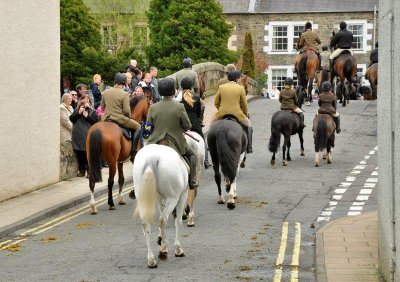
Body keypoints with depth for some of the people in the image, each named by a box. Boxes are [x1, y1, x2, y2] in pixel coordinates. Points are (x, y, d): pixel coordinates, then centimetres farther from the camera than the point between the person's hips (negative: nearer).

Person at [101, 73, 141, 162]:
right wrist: (129, 117, 6)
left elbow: (102, 107, 13)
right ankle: (133, 153, 7)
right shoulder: (124, 94, -13)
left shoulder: (106, 92, 4)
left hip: (107, 119, 5)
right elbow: (126, 110, -15)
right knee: (137, 126, 12)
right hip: (120, 119, -5)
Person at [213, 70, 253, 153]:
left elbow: (216, 103, 8)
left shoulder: (221, 87, 3)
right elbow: (244, 105, 4)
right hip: (237, 114, -2)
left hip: (222, 114, 2)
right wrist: (245, 114, 22)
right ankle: (249, 147, 19)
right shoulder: (240, 88, -2)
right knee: (248, 125, 24)